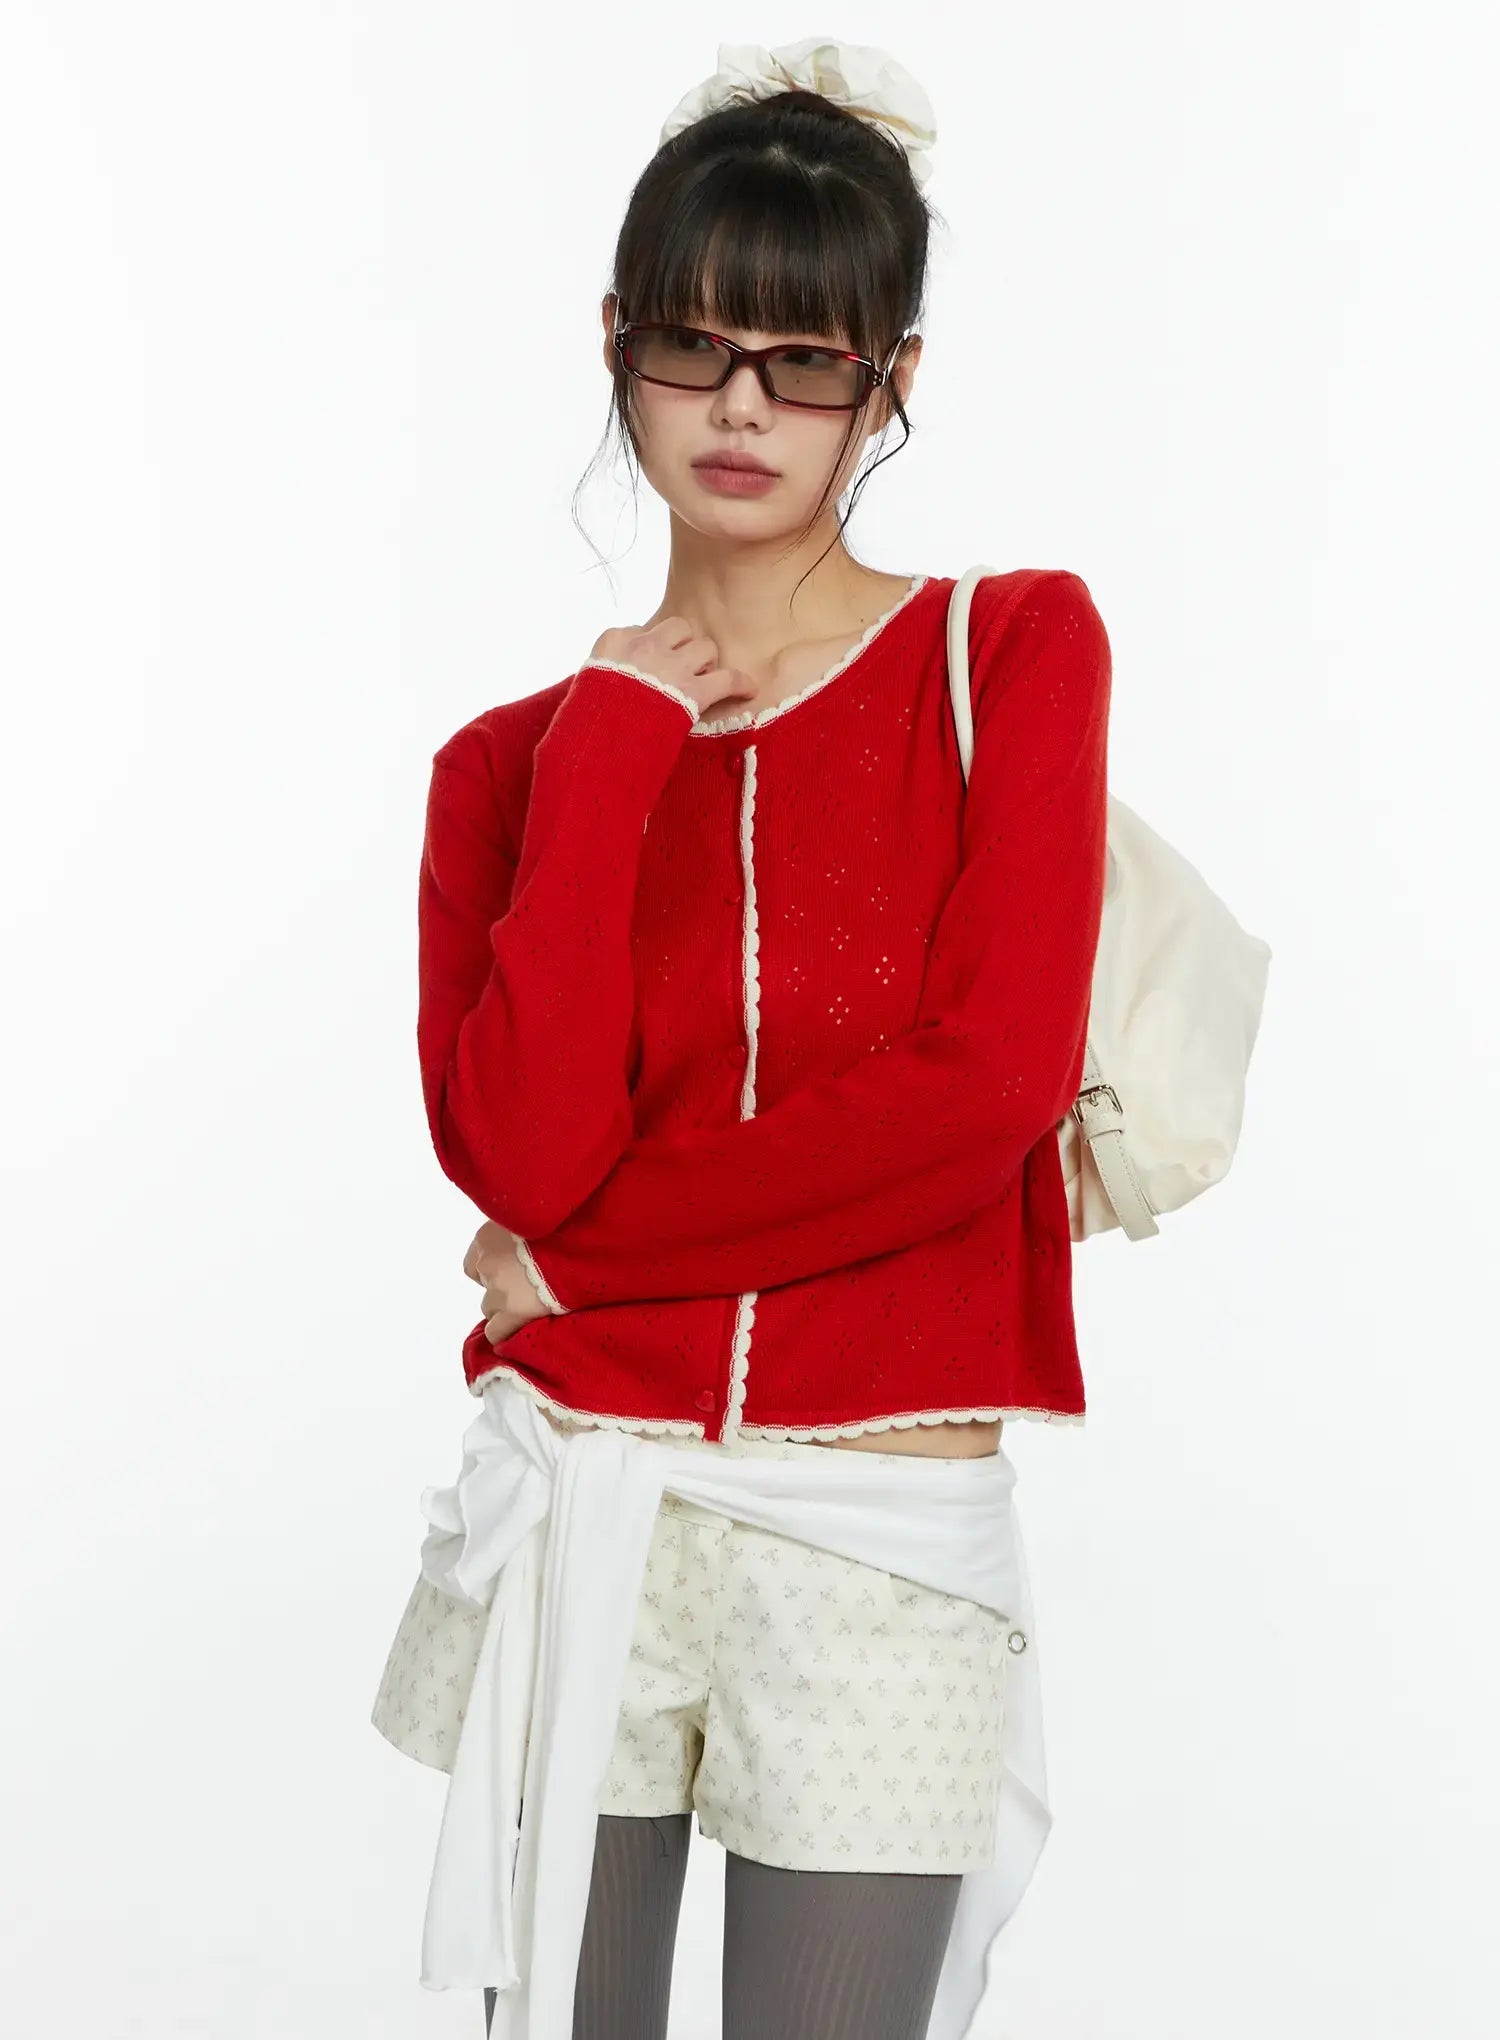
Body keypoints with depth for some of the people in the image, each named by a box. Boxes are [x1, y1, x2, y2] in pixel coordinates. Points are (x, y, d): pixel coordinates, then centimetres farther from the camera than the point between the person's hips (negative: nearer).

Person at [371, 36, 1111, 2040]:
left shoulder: (1018, 651, 0)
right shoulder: (519, 755, 5)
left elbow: (991, 1090, -13)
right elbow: (518, 1150, -11)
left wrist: (590, 1246, -9)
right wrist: (617, 740, -9)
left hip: (881, 1539, -1)